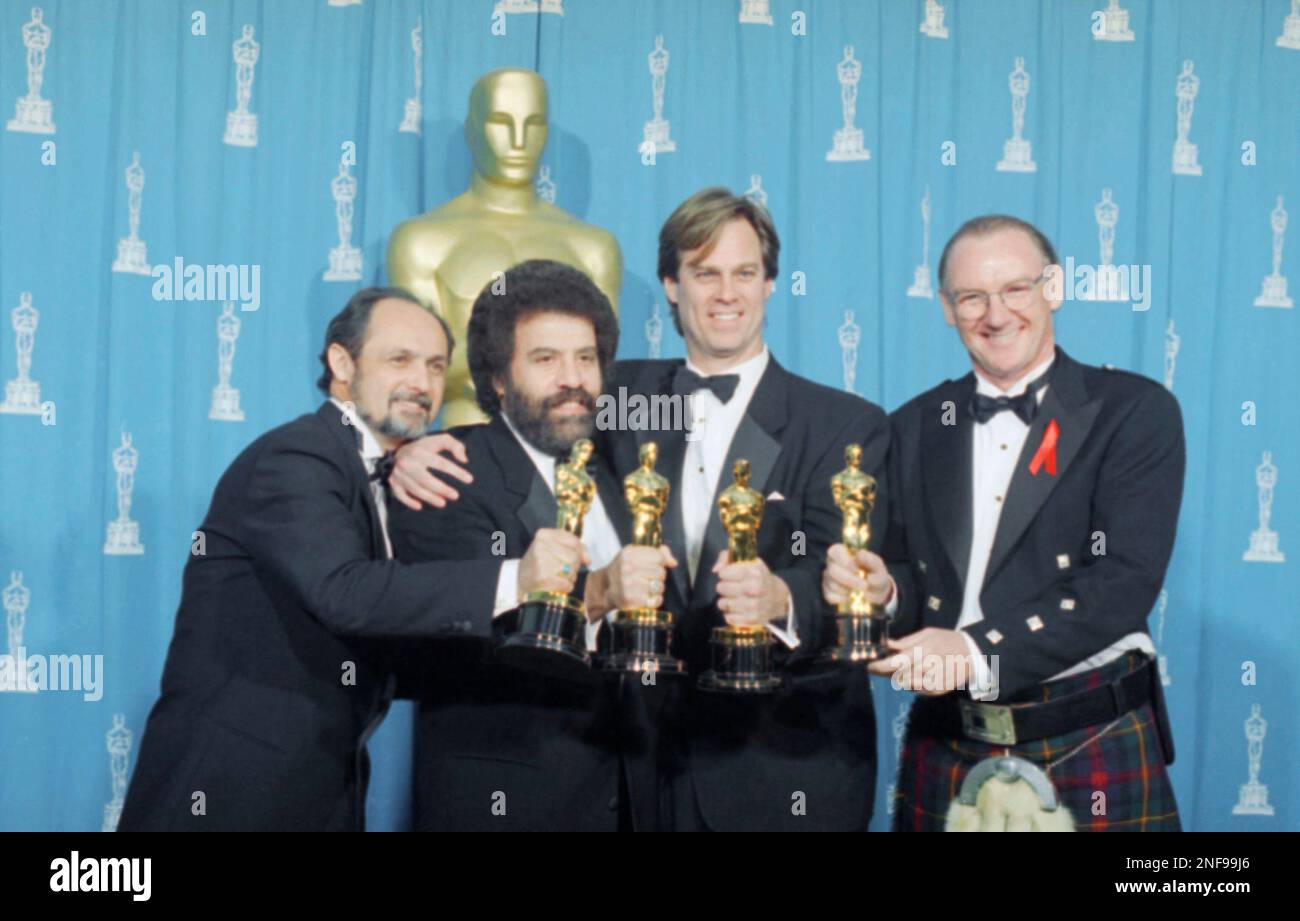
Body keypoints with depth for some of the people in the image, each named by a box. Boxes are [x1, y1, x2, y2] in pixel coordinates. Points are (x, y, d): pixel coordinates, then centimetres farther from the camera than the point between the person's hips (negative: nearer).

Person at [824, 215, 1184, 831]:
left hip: (1093, 751, -3)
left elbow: (1125, 578, -14)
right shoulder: (913, 427, 9)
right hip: (946, 750, 3)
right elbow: (911, 576, 10)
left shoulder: (1135, 410, -4)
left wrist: (981, 650, -24)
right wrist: (881, 590, -14)